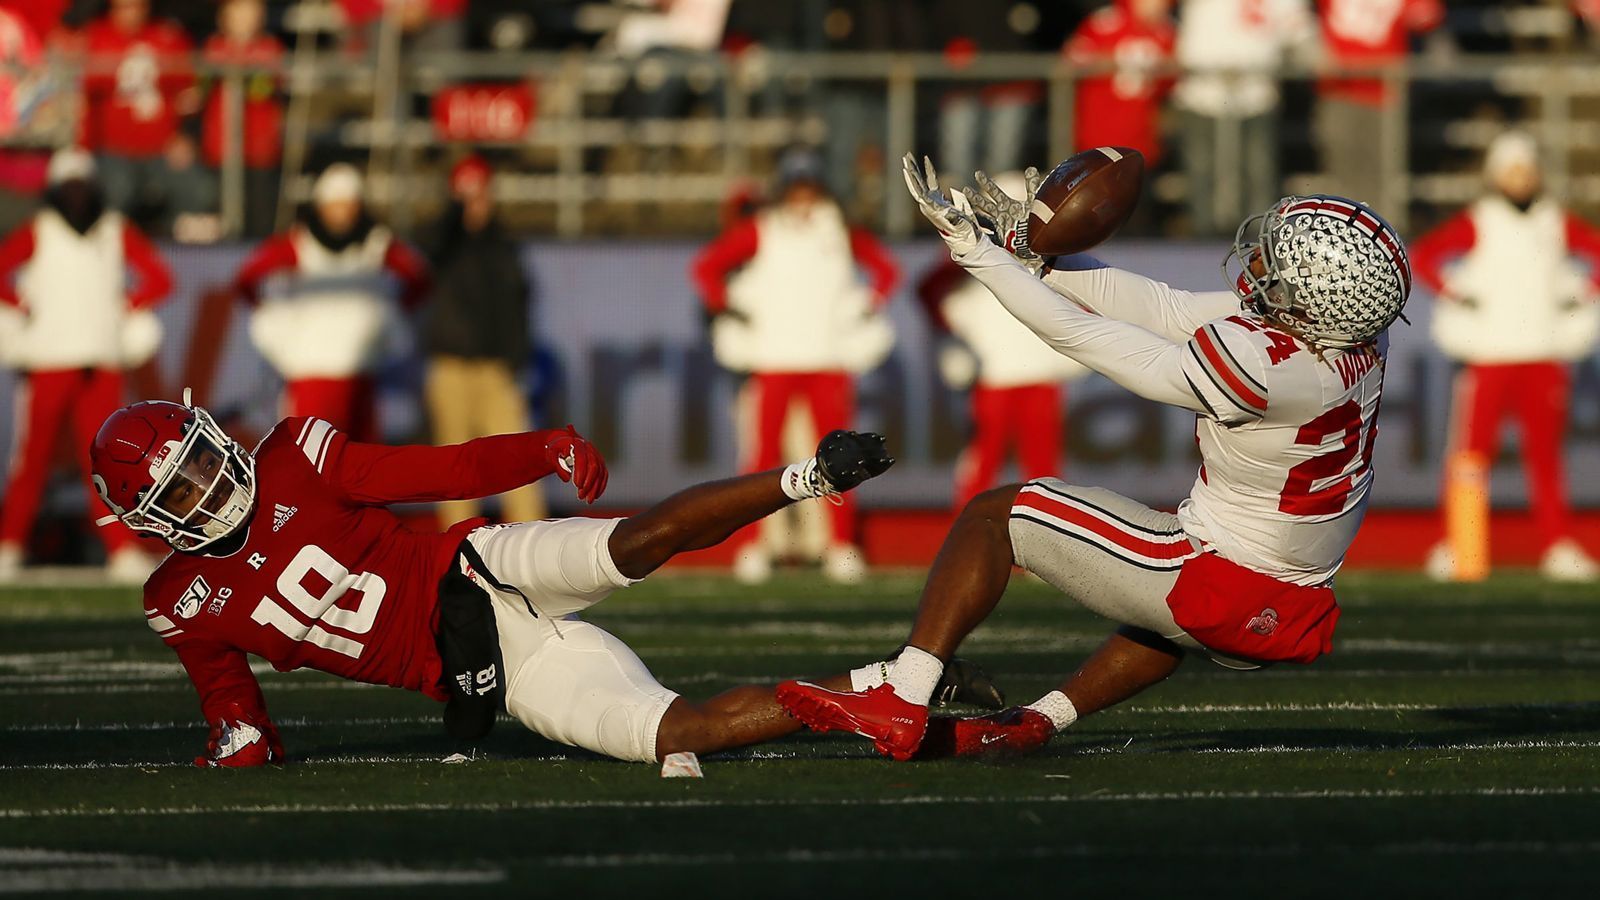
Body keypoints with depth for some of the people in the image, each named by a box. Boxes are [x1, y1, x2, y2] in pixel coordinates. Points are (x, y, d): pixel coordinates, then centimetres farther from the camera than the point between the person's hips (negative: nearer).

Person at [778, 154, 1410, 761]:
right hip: (1295, 616, 8)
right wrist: (1039, 255, 1)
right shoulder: (1359, 330, -6)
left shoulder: (1262, 368, -30)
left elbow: (1086, 337, -18)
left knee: (992, 517, 3)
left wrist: (975, 249, -11)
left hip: (1214, 592, -8)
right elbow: (1170, 313, 1)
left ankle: (900, 702, -3)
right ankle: (1038, 720, 41)